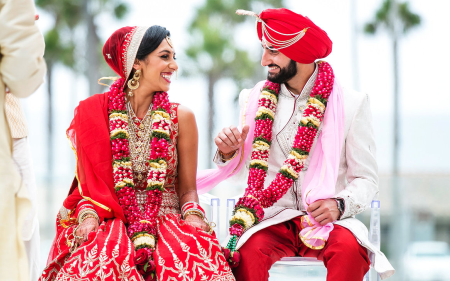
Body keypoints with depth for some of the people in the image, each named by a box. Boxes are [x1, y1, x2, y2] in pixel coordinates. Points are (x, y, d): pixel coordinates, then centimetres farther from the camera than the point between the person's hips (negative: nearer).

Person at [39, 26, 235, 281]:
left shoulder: (181, 117, 9)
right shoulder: (93, 112, 7)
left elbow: (187, 188, 11)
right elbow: (88, 182, 10)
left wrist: (192, 214, -11)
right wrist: (88, 214, -10)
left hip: (167, 219, 1)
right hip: (111, 220, -1)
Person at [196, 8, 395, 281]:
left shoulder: (351, 103, 1)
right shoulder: (254, 100, 9)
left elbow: (366, 179, 1)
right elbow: (242, 172, 17)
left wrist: (339, 204, -19)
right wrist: (229, 153, -6)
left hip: (326, 219, -1)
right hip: (273, 218, 1)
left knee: (350, 249, -35)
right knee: (249, 252, -33)